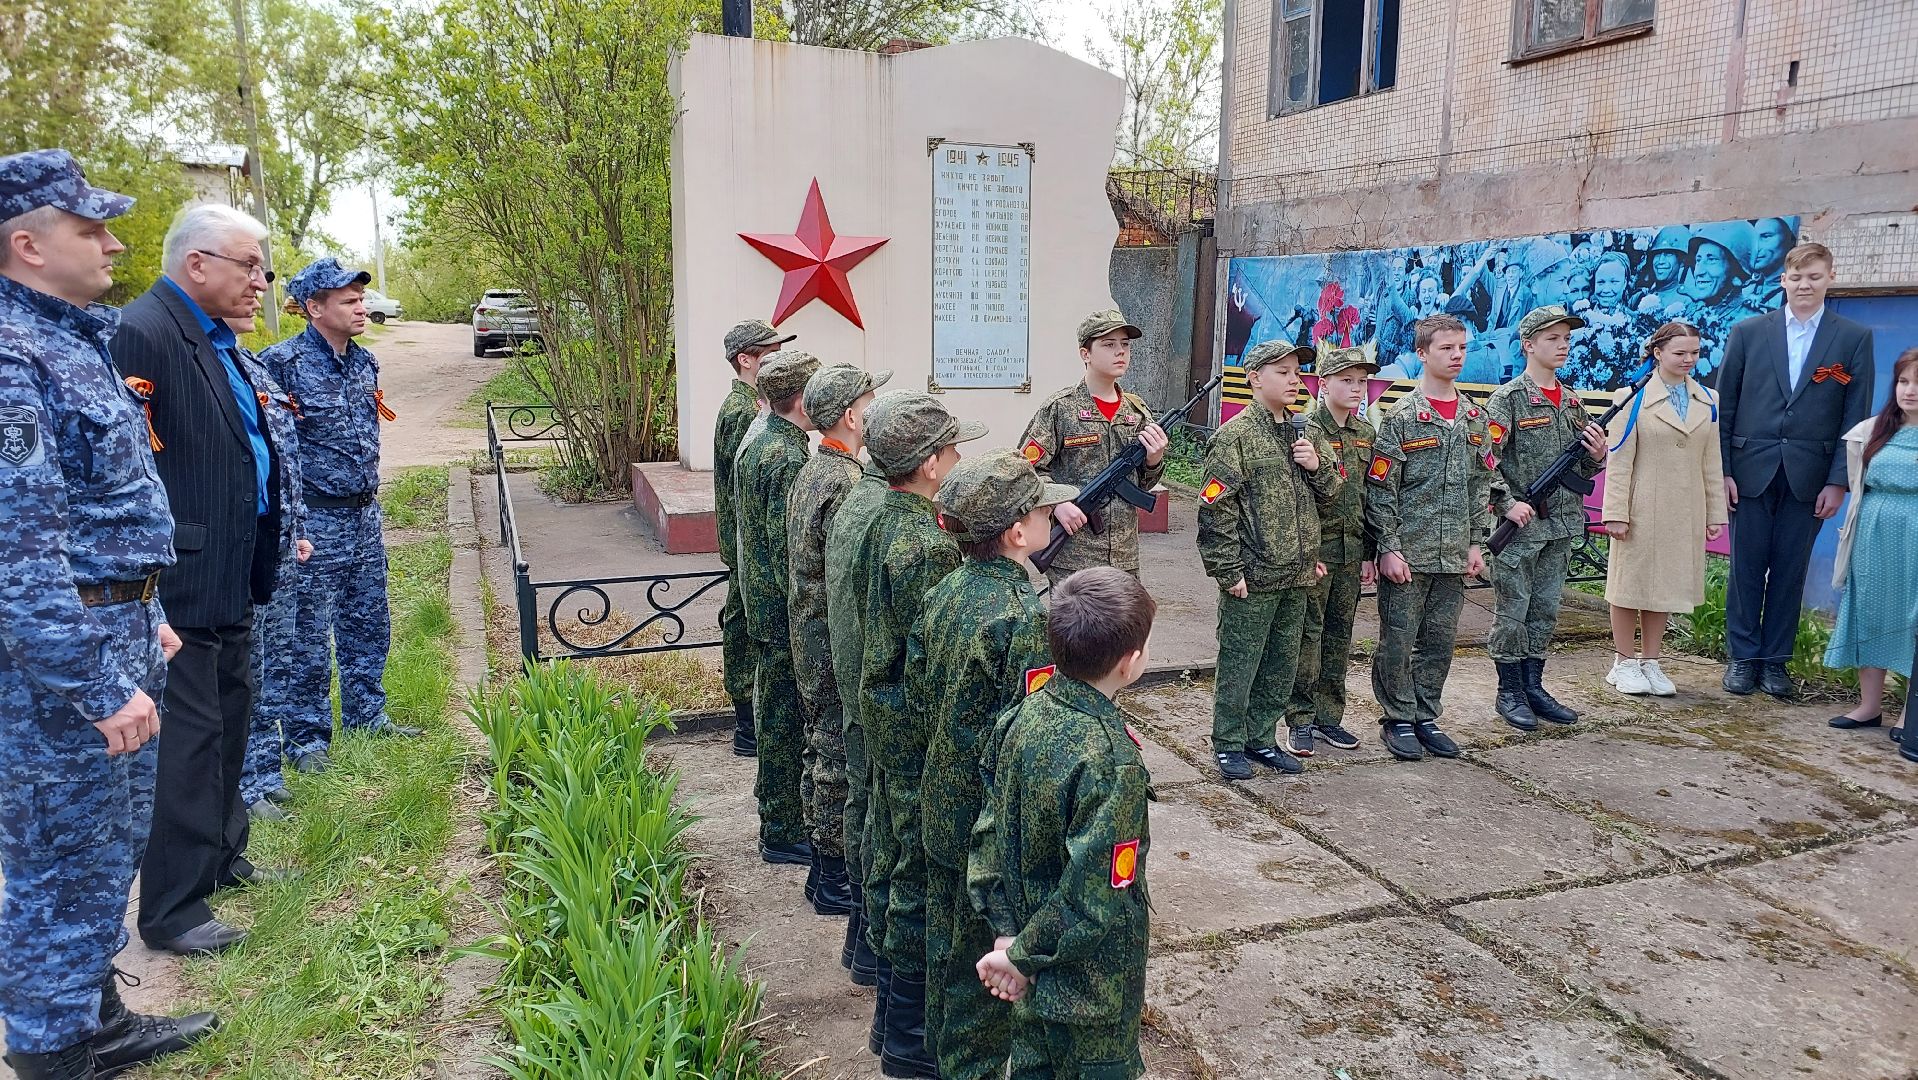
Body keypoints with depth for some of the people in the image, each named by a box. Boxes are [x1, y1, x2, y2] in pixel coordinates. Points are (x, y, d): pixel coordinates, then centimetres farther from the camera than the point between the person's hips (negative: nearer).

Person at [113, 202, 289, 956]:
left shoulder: (217, 340, 13)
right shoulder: (145, 333, -17)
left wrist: (272, 538, 17)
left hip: (231, 575, 10)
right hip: (183, 580, -10)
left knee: (231, 713, 20)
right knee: (189, 733, -1)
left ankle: (220, 856, 37)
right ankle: (171, 909, 12)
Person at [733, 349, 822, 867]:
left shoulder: (753, 444, 9)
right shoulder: (789, 459, -22)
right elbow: (790, 551, -24)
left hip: (759, 601, 10)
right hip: (785, 611, -10)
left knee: (773, 709, 22)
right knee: (787, 717, 1)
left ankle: (774, 792, 38)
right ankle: (782, 832, 13)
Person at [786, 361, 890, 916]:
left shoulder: (810, 471, 9)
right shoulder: (846, 485, -22)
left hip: (808, 642, 10)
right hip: (840, 648, -10)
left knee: (823, 752, 18)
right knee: (841, 761, 2)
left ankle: (823, 868, 31)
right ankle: (835, 880, 14)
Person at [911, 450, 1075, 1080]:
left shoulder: (943, 594, -3)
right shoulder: (1028, 616, -26)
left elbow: (916, 694, 6)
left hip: (943, 802, 8)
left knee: (947, 934, 23)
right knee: (986, 956, 11)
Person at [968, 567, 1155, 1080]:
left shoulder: (1019, 719, -10)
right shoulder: (1114, 765, -30)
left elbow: (988, 834, -4)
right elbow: (1095, 902, -28)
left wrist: (1007, 933, -2)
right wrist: (1022, 957, -15)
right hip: (1091, 989, -6)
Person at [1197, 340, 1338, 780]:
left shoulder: (1304, 433, 10)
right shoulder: (1236, 436, -11)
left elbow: (1328, 492, 20)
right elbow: (1216, 509, -14)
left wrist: (1317, 465, -2)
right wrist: (1229, 571, -15)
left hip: (1297, 577, 7)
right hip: (1252, 578, -7)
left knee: (1283, 664, 15)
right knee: (1239, 663, 4)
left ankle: (1262, 738, 29)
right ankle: (1229, 744, 18)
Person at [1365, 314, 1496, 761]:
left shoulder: (1475, 417, 9)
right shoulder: (1402, 417, -8)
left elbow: (1480, 485, 14)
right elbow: (1381, 490, -9)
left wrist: (1475, 543, 9)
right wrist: (1389, 548, -12)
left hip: (1453, 554, 5)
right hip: (1408, 552, -5)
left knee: (1440, 641, 12)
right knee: (1398, 640, 3)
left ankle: (1425, 716, 25)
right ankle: (1398, 719, 16)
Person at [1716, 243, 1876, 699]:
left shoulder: (1855, 338, 4)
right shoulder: (1748, 332, 4)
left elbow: (1855, 416, 2)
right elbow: (1725, 406, 3)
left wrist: (1838, 481, -4)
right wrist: (1722, 470, -3)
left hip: (1808, 477, 0)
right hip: (1751, 471, 0)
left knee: (1790, 571, 6)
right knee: (1746, 567, 5)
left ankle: (1775, 660, 16)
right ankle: (1743, 656, 15)